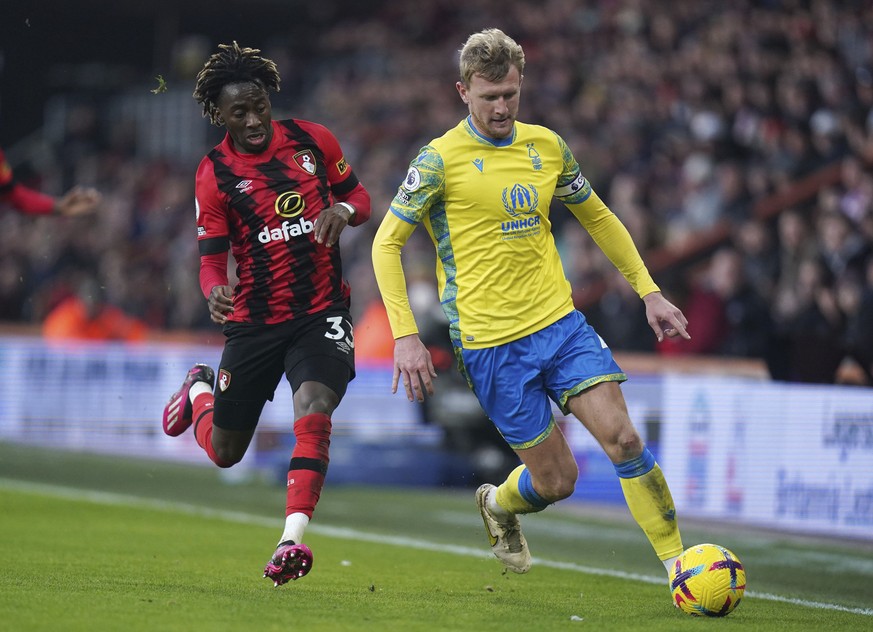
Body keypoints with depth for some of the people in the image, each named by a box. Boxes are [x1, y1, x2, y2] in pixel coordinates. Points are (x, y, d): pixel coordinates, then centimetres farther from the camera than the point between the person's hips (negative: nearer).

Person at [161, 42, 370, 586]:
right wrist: (215, 291, -27)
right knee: (224, 452, 13)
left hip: (323, 311, 0)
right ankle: (199, 390, 48)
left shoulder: (313, 139, -1)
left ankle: (292, 541, -29)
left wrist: (344, 210, -13)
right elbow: (212, 257, -4)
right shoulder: (213, 174, -5)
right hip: (254, 322, 0)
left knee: (314, 408, -28)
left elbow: (359, 196, 11)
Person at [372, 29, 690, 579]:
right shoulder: (441, 159, -9)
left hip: (561, 324, 4)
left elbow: (599, 218, 20)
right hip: (490, 344, -4)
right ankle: (497, 504, 34)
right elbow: (387, 243, -5)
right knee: (556, 480, -1)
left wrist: (649, 291, 15)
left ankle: (678, 563, -4)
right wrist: (406, 335, -14)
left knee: (623, 437, -12)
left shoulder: (546, 146, 7)